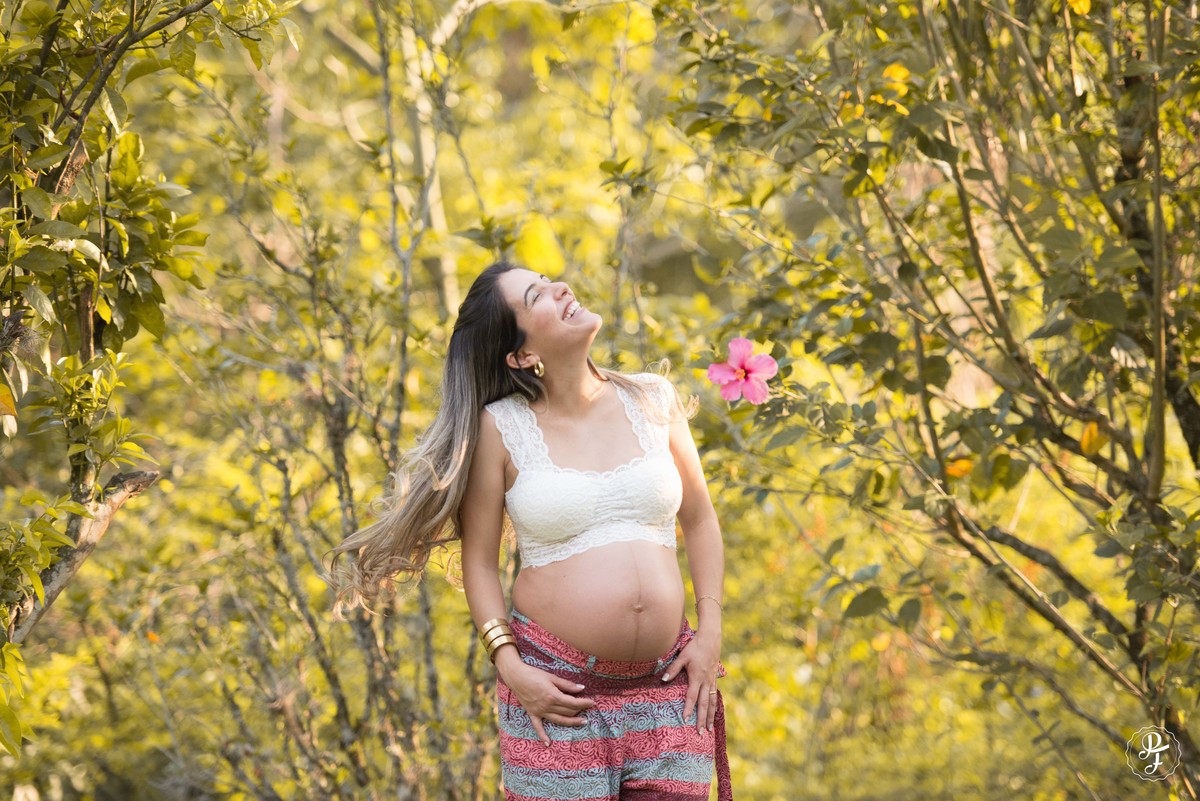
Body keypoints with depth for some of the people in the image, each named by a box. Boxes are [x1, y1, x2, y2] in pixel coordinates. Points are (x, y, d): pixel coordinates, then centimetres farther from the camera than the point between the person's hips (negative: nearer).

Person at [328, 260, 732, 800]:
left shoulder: (652, 400, 7)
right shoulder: (501, 427, -2)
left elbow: (699, 519, 14)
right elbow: (479, 560, 2)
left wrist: (710, 633, 5)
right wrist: (509, 665, -9)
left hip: (666, 683, 3)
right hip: (563, 691, -3)